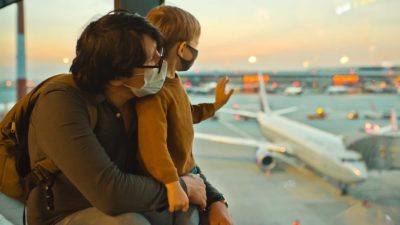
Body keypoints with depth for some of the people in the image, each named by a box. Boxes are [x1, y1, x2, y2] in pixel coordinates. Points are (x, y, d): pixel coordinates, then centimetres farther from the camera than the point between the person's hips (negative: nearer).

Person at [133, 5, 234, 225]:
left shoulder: (174, 82, 6)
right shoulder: (155, 90, -29)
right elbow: (152, 143, -35)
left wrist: (215, 105, 26)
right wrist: (172, 184, -37)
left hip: (185, 176, 9)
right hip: (160, 187, -9)